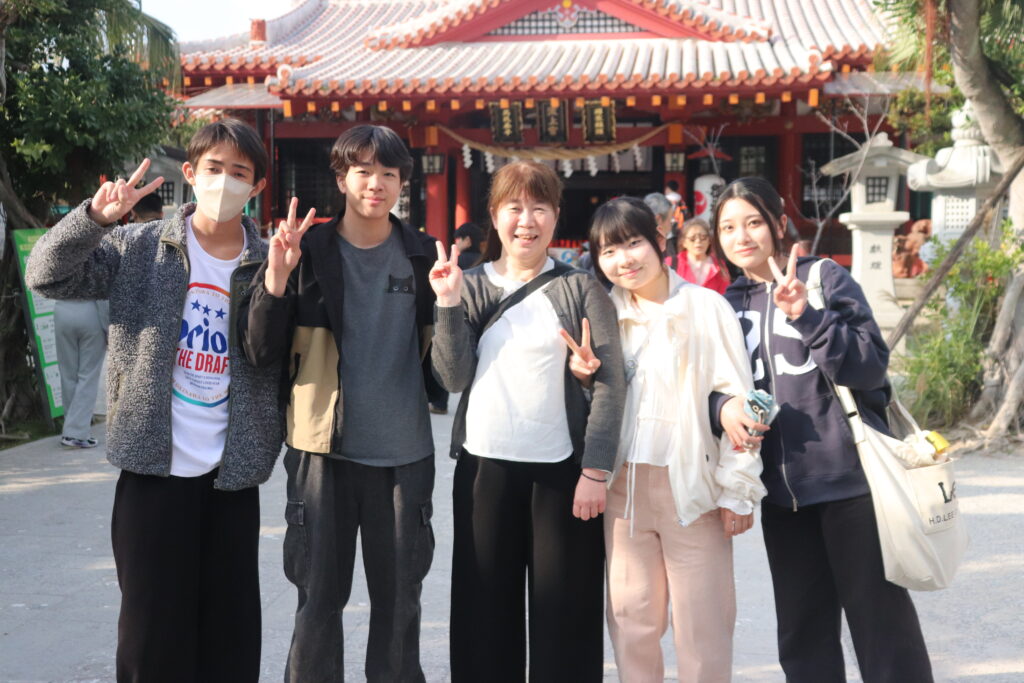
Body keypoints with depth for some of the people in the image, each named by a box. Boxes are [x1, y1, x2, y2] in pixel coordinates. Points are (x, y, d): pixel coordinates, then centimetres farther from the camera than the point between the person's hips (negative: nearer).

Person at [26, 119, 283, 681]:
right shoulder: (140, 247, 1)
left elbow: (279, 361, -5)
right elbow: (47, 276, -7)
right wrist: (96, 217, -23)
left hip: (233, 473, 2)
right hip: (154, 468, -1)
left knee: (232, 632, 9)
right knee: (155, 628, 5)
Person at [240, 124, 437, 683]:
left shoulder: (423, 256, 3)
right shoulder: (308, 251, -1)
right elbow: (262, 353, -5)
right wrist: (276, 276, -18)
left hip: (404, 453, 1)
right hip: (324, 450, -1)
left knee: (399, 599, 11)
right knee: (319, 597, 7)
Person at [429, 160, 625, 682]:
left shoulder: (581, 288, 0)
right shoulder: (470, 286, 7)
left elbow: (609, 381, -4)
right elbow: (454, 376, -1)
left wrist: (595, 469, -10)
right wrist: (448, 304, -12)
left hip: (563, 469, -2)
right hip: (484, 467, 2)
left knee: (565, 615, 4)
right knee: (486, 610, 9)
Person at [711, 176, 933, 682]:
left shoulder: (825, 278, -1)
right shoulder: (728, 306, 12)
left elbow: (871, 366, -10)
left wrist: (805, 316, -21)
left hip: (850, 475, -5)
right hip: (783, 488, 5)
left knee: (882, 622, -1)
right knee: (802, 636, 11)